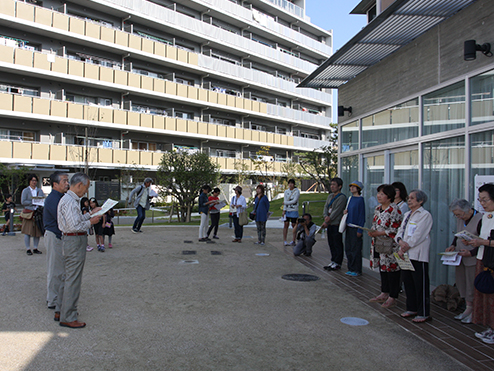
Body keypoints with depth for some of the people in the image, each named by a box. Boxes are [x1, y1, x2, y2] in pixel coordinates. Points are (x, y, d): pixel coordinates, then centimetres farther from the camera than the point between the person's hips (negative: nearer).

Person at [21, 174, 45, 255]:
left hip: (38, 213, 3)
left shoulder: (40, 190, 16)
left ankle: (35, 248, 13)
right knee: (28, 231, -4)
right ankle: (28, 249, 5)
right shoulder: (25, 190, 4)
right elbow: (23, 202, -5)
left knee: (38, 231, 3)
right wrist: (33, 202, -14)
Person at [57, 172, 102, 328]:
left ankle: (63, 309, 33)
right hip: (74, 242, -11)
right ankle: (67, 318, 6)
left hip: (70, 241, 11)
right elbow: (74, 226, -25)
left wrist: (91, 213, 16)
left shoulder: (72, 200, 15)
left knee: (68, 278, 20)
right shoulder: (70, 201, -19)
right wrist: (90, 222, -12)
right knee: (73, 280, -3)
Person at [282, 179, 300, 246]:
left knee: (294, 225, -1)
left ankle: (293, 241, 7)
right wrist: (284, 210, -3)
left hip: (294, 210, -3)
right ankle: (284, 241, 2)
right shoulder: (286, 192, 10)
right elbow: (285, 201, 6)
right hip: (287, 210, 3)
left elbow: (294, 201, -9)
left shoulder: (297, 191, -1)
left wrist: (285, 202, -3)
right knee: (286, 224, -2)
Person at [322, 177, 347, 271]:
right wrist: (326, 216, -8)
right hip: (330, 224, 8)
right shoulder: (330, 196, 15)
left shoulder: (342, 197, -12)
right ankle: (333, 261, 24)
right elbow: (326, 207, 13)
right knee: (331, 244, 13)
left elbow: (336, 211, -16)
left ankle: (337, 263, 8)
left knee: (337, 244, 0)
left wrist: (326, 222, -15)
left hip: (336, 224, -8)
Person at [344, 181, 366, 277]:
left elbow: (362, 215, -12)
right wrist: (345, 211, 0)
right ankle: (351, 268, 21)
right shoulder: (350, 198, 11)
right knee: (348, 249, 11)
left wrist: (360, 230, -14)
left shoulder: (360, 200, -11)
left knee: (355, 249, -2)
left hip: (356, 227, -8)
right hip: (348, 226, 8)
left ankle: (357, 270, 8)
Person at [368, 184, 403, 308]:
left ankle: (392, 298, 11)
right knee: (382, 268, 16)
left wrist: (379, 233, -20)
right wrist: (372, 231, -1)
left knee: (392, 269, 0)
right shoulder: (378, 209, 10)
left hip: (390, 247, -8)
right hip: (379, 245, 8)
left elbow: (395, 230, -19)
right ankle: (384, 293, 29)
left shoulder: (394, 210, -17)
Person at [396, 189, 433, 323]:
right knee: (408, 283, 13)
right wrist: (400, 241, -9)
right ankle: (412, 309, 25)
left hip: (418, 255, -8)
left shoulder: (425, 215, -8)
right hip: (405, 254, 8)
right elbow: (400, 231, 12)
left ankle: (424, 313, 7)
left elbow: (418, 236, -15)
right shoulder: (407, 215, 17)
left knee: (421, 285, -2)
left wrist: (405, 247, -15)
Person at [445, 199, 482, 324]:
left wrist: (470, 251, -22)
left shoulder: (480, 219, -14)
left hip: (472, 258, -7)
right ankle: (468, 308, 26)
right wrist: (453, 245, 3)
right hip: (460, 257, 7)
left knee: (472, 284, 0)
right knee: (462, 283, 13)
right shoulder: (460, 219, 8)